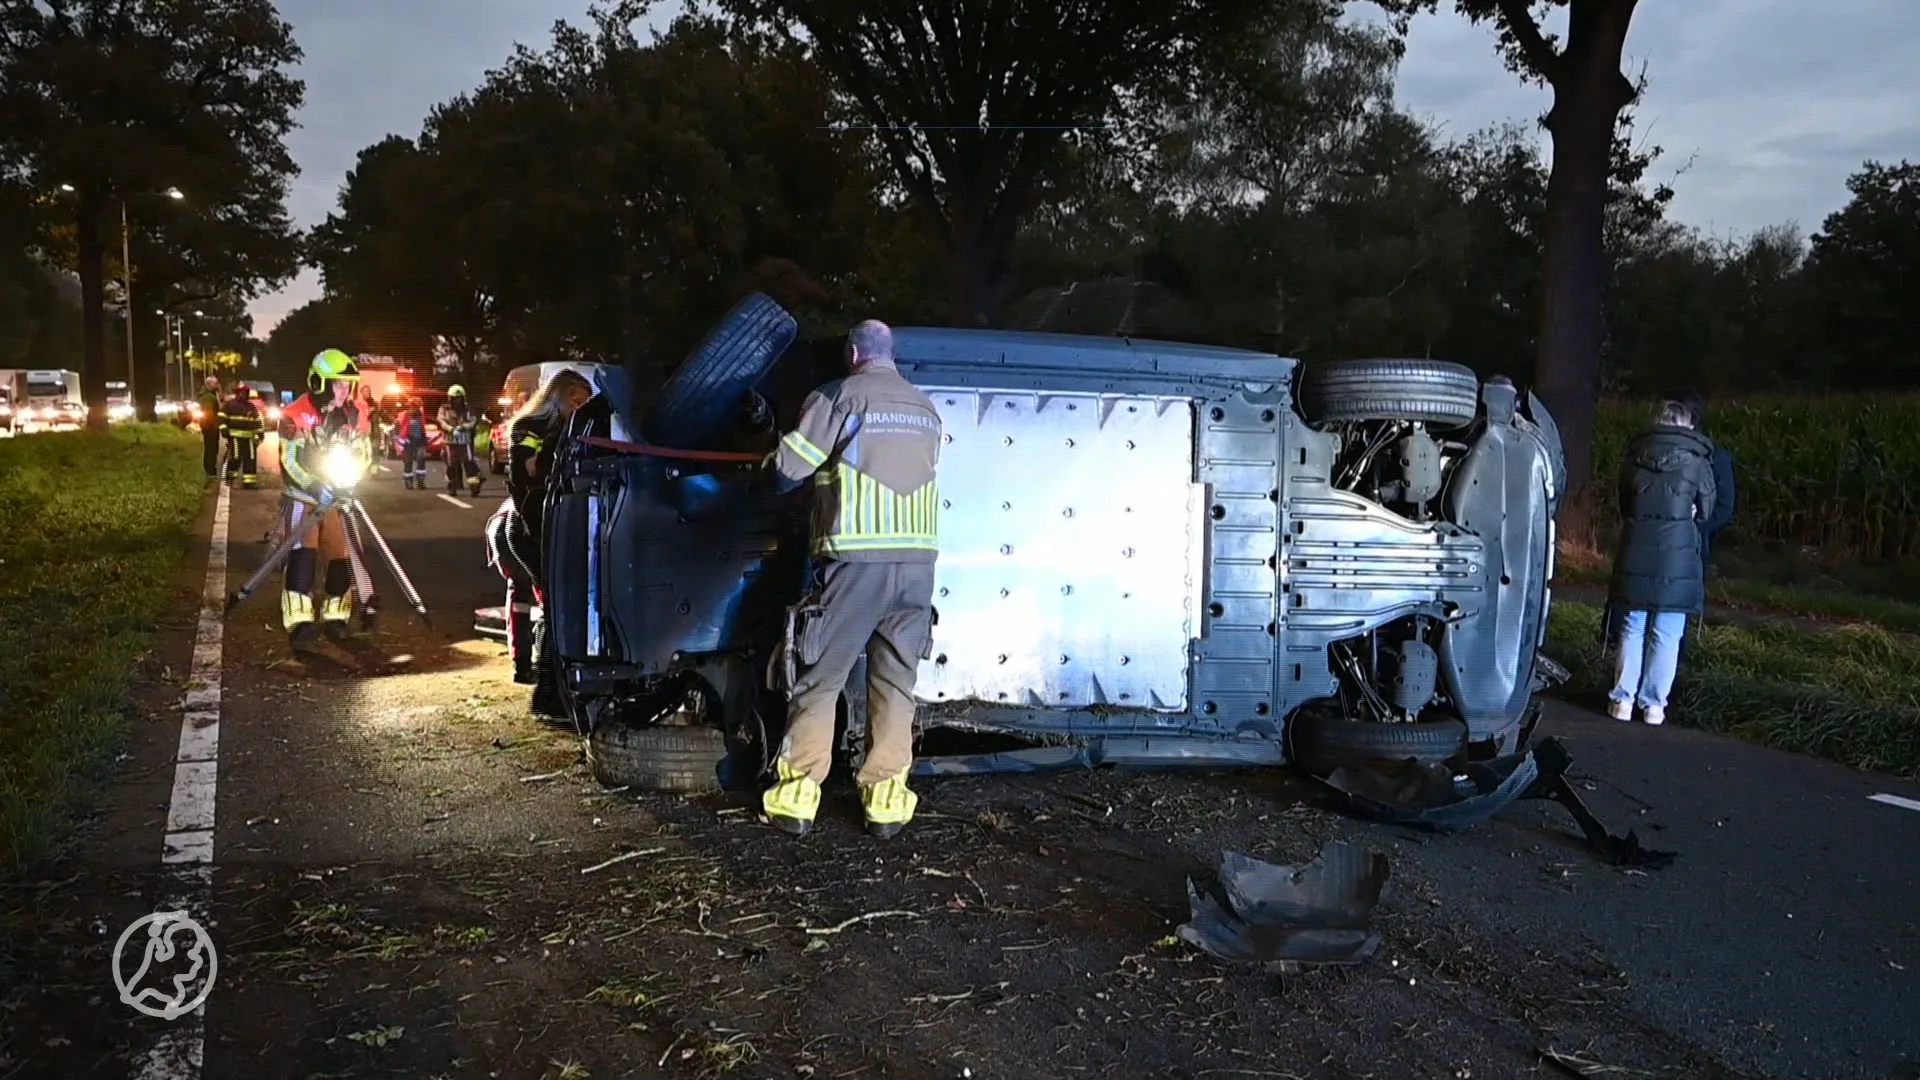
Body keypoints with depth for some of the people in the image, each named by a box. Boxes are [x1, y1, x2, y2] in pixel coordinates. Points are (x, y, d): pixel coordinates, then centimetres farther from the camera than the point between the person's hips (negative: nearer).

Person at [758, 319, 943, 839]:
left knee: (819, 679, 4)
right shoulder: (925, 409, 16)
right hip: (917, 560, 5)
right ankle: (887, 797, 8)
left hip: (857, 558, -4)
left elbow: (787, 469, -5)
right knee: (895, 682, 10)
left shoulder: (839, 397, -2)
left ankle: (797, 795, 5)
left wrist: (771, 467, 20)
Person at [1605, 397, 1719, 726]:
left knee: (1632, 629, 10)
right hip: (1678, 556, -2)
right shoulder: (1696, 460, -3)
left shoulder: (1634, 456, 5)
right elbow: (1706, 510, 7)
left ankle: (1623, 699, 10)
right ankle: (1654, 704, 6)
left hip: (1636, 555, 3)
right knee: (1666, 635, 3)